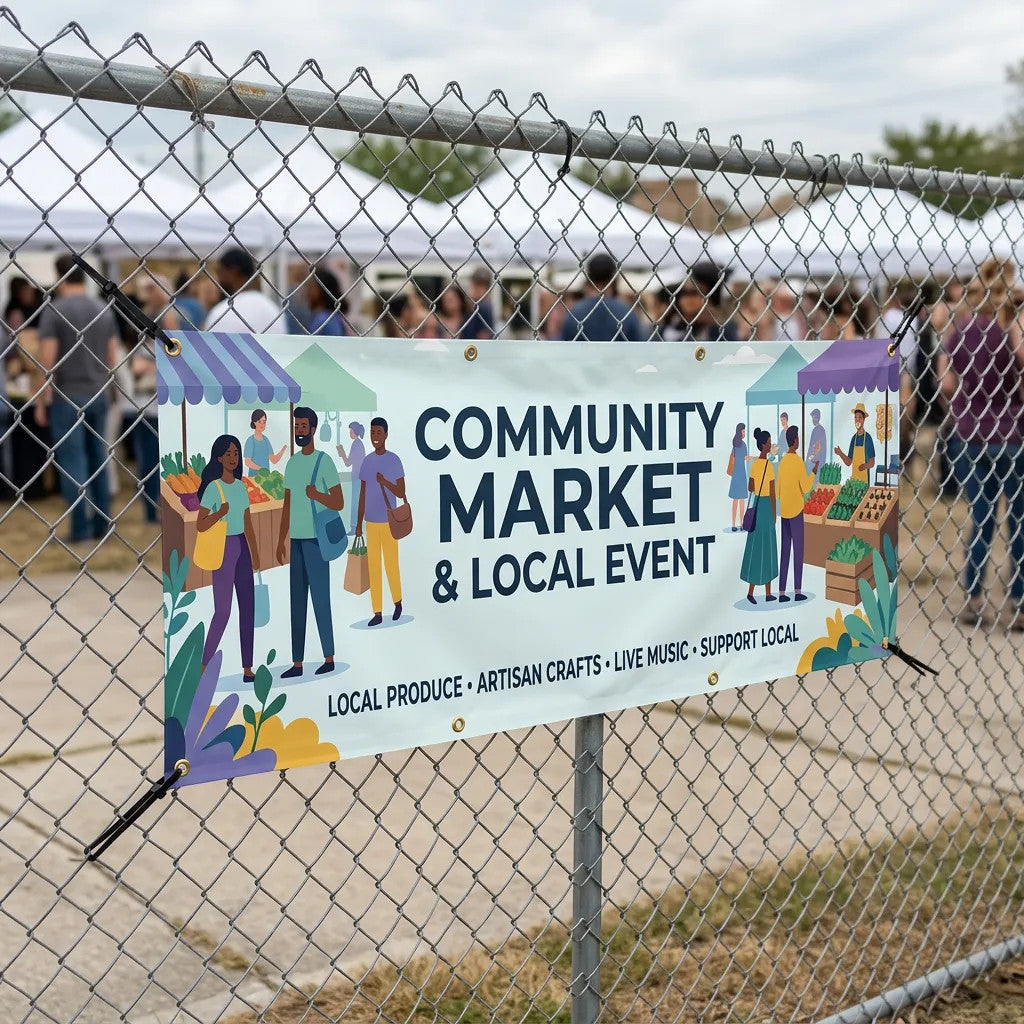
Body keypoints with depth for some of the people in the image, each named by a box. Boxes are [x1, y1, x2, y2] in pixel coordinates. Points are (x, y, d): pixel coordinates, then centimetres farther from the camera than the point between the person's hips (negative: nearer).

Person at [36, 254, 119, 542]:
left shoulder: (53, 310, -10)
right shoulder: (104, 310, 6)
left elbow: (47, 361, -13)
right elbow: (113, 359, 10)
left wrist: (42, 401, -6)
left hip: (67, 396, -5)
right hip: (98, 395, 5)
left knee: (72, 460, 0)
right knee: (99, 456, 12)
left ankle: (81, 527, 0)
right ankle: (102, 524, 14)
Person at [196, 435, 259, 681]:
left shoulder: (241, 486, 10)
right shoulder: (213, 488, -10)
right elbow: (200, 526, -12)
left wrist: (255, 554, 14)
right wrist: (219, 513, -28)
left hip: (242, 548, 7)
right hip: (223, 548, -7)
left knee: (248, 607, 5)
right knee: (223, 610, -6)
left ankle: (247, 668, 9)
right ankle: (205, 666, 6)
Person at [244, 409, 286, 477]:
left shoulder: (266, 440, 11)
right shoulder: (250, 440, -6)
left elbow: (274, 460, 8)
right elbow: (247, 462, -12)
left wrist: (283, 449, -6)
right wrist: (261, 469, -25)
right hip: (253, 476, -5)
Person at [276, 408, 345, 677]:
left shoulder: (324, 461, -6)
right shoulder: (291, 463, 15)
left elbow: (339, 503, -7)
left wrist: (317, 495, -24)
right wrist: (281, 541, 15)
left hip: (316, 539, -7)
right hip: (296, 539, 7)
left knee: (320, 597, -3)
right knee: (296, 600, 7)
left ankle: (329, 658, 5)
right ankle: (297, 663, 10)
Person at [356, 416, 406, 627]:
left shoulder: (394, 461, -6)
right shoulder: (367, 461, 8)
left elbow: (401, 493, -6)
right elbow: (363, 494, 12)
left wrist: (385, 482, -23)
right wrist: (359, 523, 11)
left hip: (388, 522, -4)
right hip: (371, 522, 4)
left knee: (391, 565, 1)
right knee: (373, 567, 4)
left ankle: (397, 601, 24)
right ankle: (378, 612, 9)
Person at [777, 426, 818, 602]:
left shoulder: (782, 462, 9)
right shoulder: (799, 462, -12)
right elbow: (805, 488, -12)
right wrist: (814, 472, 1)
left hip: (784, 512, 6)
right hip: (796, 511, -6)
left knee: (785, 550, 6)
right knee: (798, 550, -2)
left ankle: (781, 591, 4)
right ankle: (798, 590, -2)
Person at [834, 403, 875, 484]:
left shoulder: (868, 438, -6)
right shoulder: (854, 438, 11)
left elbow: (872, 463, -5)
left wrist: (866, 466, -24)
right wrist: (840, 454, -4)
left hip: (864, 479, -5)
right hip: (853, 478, 5)